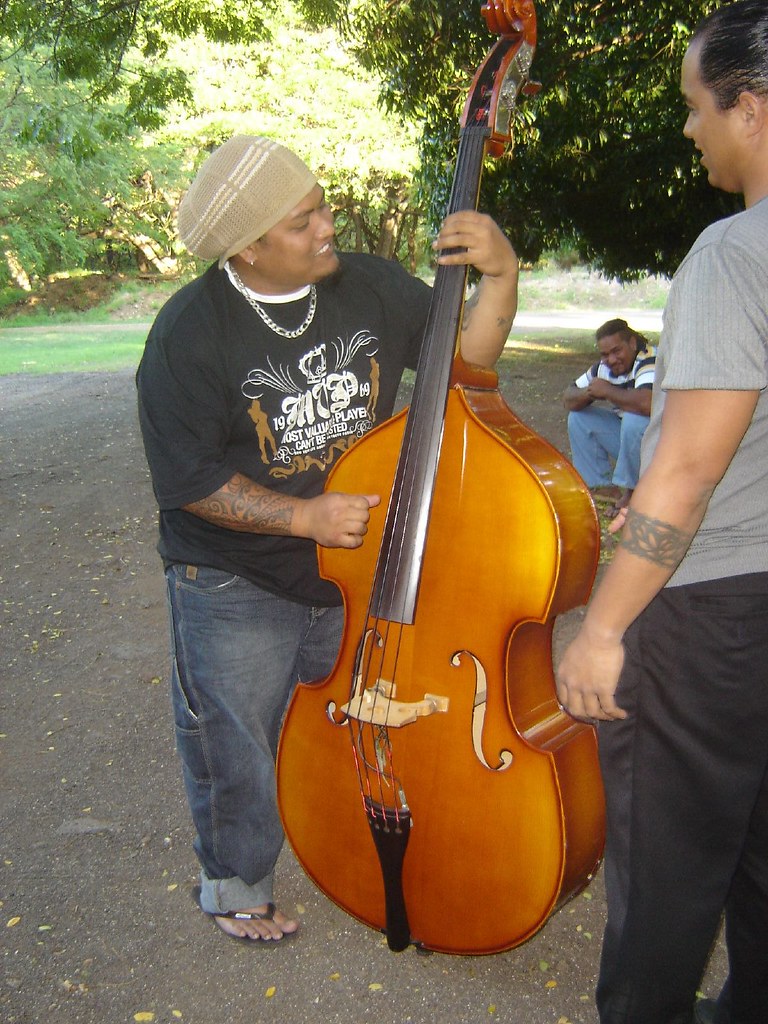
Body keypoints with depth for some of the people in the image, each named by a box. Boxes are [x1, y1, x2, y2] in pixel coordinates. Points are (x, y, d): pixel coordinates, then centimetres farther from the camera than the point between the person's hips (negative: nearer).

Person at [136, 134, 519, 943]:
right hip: (238, 587, -4)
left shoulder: (370, 287, -7)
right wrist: (305, 517, -26)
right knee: (237, 752, 14)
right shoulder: (189, 334, -19)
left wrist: (499, 274, -19)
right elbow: (186, 480, -19)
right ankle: (236, 884, 42)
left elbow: (467, 354, -3)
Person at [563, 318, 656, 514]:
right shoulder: (605, 367, 2)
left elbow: (647, 403, -43)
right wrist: (588, 393, -18)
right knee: (578, 418, 2)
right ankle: (601, 485, 5)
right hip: (630, 437, 8)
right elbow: (568, 398, 6)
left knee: (634, 420, -36)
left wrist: (607, 391, -26)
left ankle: (633, 492, -15)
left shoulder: (650, 360, -22)